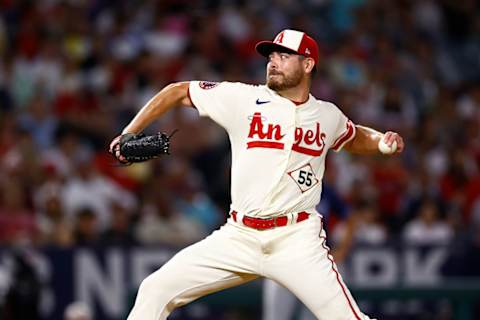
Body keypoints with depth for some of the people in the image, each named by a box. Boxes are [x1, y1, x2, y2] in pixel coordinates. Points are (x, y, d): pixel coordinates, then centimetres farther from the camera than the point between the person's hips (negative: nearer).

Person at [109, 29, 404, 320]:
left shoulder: (328, 116, 8)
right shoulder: (243, 98, 1)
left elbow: (354, 138, 30)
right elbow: (178, 92, 9)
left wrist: (383, 140, 9)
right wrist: (129, 134, 3)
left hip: (297, 240, -1)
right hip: (239, 238, 1)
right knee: (156, 290, -5)